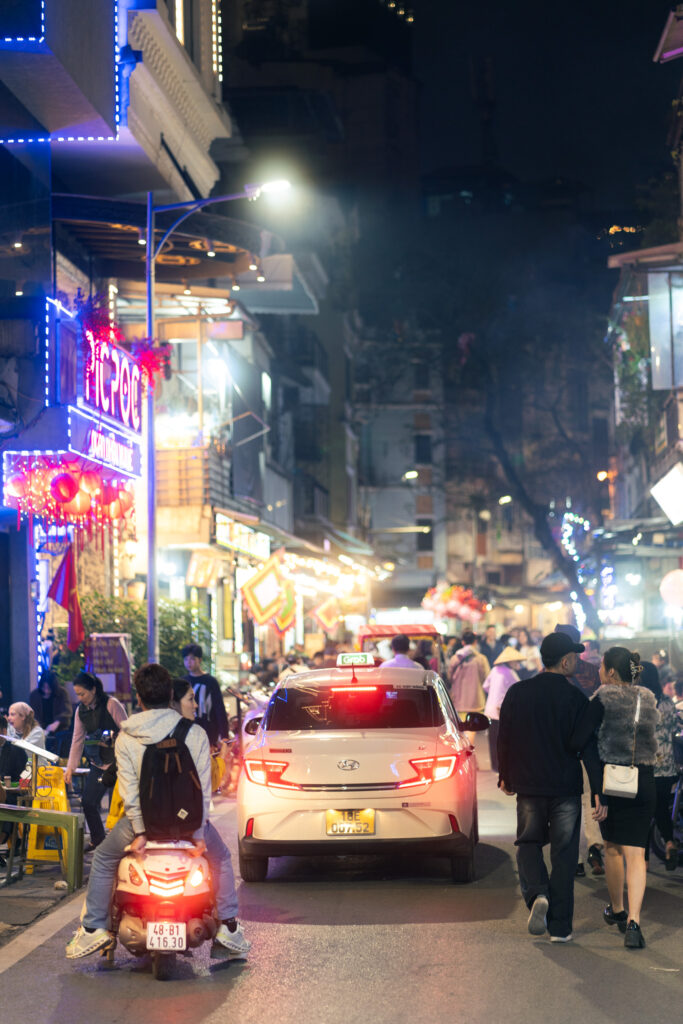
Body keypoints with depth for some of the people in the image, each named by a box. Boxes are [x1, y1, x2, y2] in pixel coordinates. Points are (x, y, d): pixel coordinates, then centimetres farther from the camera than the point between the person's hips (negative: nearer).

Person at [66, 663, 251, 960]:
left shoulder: (126, 738, -5)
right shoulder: (195, 734, -4)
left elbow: (129, 789, -9)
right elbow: (204, 788, -5)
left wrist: (140, 831, -8)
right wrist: (198, 831, -1)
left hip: (144, 818, -1)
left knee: (103, 860, 26)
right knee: (219, 858, 29)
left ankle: (93, 927, 22)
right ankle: (229, 926, 25)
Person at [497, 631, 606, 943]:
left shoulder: (517, 693, 0)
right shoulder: (574, 698, -8)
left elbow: (504, 739, 7)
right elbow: (588, 747, -11)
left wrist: (506, 777, 20)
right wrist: (599, 793, -10)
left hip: (529, 787, 2)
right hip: (566, 788, -2)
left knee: (528, 843, 18)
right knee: (563, 855, 7)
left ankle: (537, 894, -9)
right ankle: (560, 926, 7)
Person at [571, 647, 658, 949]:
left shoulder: (604, 698, -8)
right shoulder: (648, 699, 8)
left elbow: (578, 740, -14)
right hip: (644, 781, 3)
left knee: (612, 847, 18)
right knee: (635, 853, -1)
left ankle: (616, 910, 33)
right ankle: (633, 921, -16)